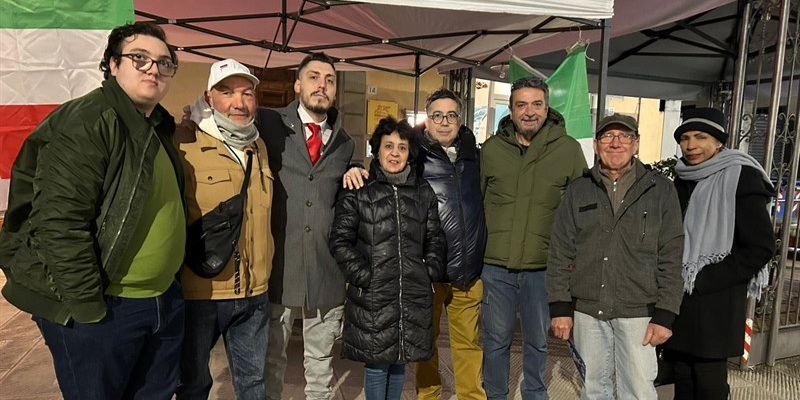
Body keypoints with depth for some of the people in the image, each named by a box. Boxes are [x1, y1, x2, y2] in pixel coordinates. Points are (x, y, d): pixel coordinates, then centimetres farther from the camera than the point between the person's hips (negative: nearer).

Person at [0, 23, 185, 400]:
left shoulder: (160, 128, 11)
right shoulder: (85, 122, -15)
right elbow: (61, 223, -21)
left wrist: (166, 287, 16)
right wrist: (88, 309, -18)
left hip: (165, 302, 8)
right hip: (103, 308, -8)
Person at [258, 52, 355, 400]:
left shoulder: (345, 145, 11)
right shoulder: (269, 125, 1)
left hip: (326, 272, 3)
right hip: (278, 268, -2)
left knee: (320, 363, 17)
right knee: (270, 358, 12)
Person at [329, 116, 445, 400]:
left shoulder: (423, 192, 10)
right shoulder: (358, 191, -2)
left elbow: (435, 240, 15)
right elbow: (340, 241, -4)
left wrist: (430, 273, 4)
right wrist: (365, 276, -10)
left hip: (414, 297, 3)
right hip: (372, 297, -3)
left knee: (398, 361, 15)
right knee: (376, 363, 5)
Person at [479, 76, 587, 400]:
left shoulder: (569, 149, -2)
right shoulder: (491, 149, 2)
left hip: (544, 267, -1)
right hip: (495, 265, 1)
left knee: (537, 341, 17)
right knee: (496, 340, 14)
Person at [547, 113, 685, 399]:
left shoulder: (660, 190, 0)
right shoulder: (578, 190, 4)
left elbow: (671, 257, -1)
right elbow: (560, 252, 3)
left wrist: (665, 314, -6)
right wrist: (560, 306, -2)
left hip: (638, 312, -1)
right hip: (586, 310, 2)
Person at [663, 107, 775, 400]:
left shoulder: (740, 178, -9)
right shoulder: (683, 179, 11)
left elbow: (761, 247, -12)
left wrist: (704, 280, -15)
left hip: (715, 302, -6)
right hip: (677, 297, 6)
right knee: (682, 376, 12)